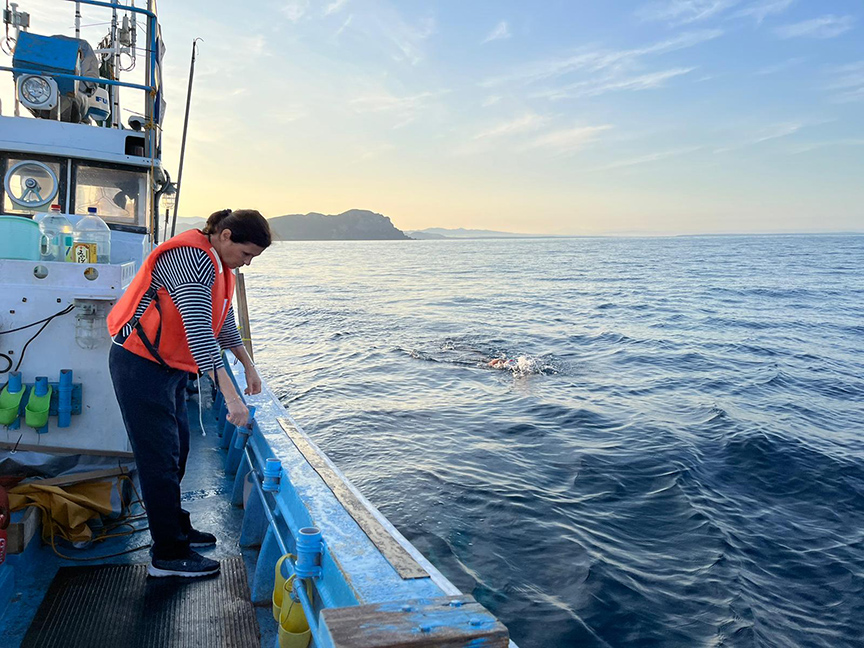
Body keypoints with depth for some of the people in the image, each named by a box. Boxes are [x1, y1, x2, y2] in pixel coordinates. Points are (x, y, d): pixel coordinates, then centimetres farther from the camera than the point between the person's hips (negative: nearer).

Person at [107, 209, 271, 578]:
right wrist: (230, 395, -39)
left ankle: (176, 528, 33)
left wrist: (248, 365, 23)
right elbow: (198, 331, -35)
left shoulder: (218, 263, 8)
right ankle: (168, 555, 6)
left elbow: (224, 322, 21)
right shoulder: (191, 257, -25)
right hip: (141, 365, -10)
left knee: (177, 451, 18)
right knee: (161, 458, -4)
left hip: (170, 367, 10)